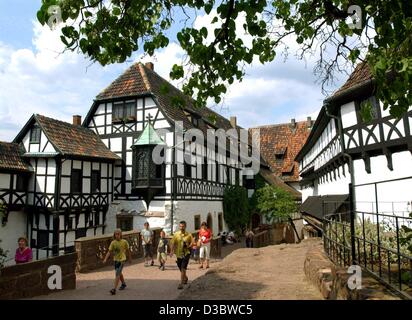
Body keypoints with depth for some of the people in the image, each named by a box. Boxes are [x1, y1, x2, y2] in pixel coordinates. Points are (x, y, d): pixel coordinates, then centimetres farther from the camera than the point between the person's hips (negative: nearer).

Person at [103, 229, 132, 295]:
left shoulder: (124, 242, -11)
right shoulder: (113, 243, -5)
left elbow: (128, 251, 1)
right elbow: (109, 252, -5)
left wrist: (130, 258, 10)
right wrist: (105, 259, -17)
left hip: (122, 260, -5)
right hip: (116, 260, 5)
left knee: (117, 274, -14)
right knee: (119, 273, 22)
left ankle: (114, 289, -14)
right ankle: (123, 284, 44)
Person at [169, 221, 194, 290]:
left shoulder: (189, 235, -4)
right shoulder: (176, 234, -1)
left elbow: (192, 243, 5)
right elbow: (173, 243, -2)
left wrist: (188, 246, -16)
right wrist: (172, 251, -16)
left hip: (186, 254, -3)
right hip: (178, 254, 3)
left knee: (183, 268, -15)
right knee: (181, 269, 17)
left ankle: (181, 284, -10)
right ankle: (185, 278, 46)